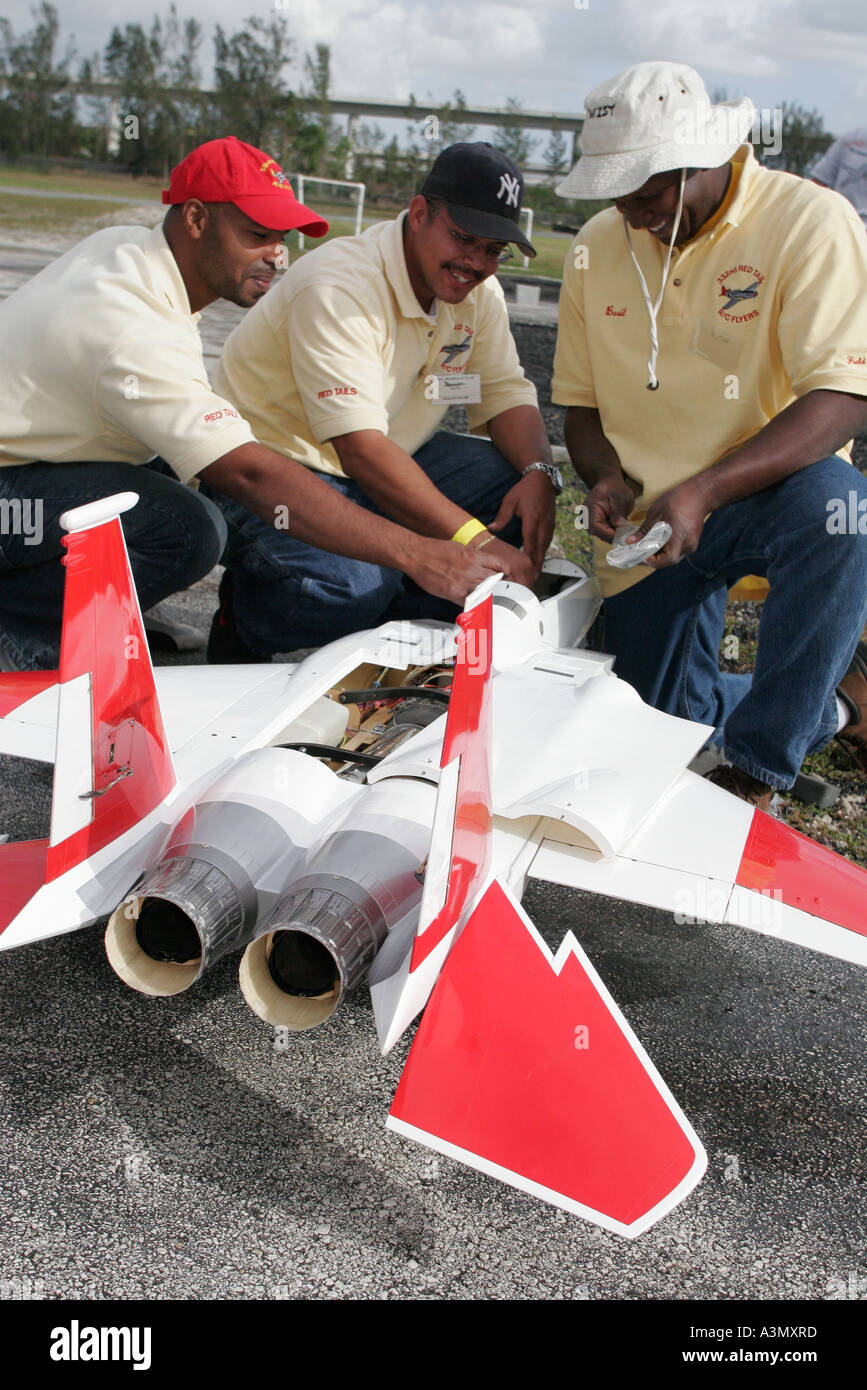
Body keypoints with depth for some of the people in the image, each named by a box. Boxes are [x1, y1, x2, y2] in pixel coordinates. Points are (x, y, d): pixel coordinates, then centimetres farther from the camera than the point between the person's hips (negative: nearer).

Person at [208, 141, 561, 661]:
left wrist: (538, 472, -20)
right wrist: (472, 541, -43)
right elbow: (360, 447, -36)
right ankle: (245, 621, -2)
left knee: (522, 492, -10)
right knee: (354, 588, -36)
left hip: (393, 460, 8)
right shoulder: (338, 288, -26)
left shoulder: (478, 290, 0)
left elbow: (507, 393, 3)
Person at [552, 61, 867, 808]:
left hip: (766, 495, -4)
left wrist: (704, 491, -35)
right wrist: (606, 478, -12)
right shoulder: (596, 247, 4)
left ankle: (760, 770, -21)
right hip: (648, 520, 4)